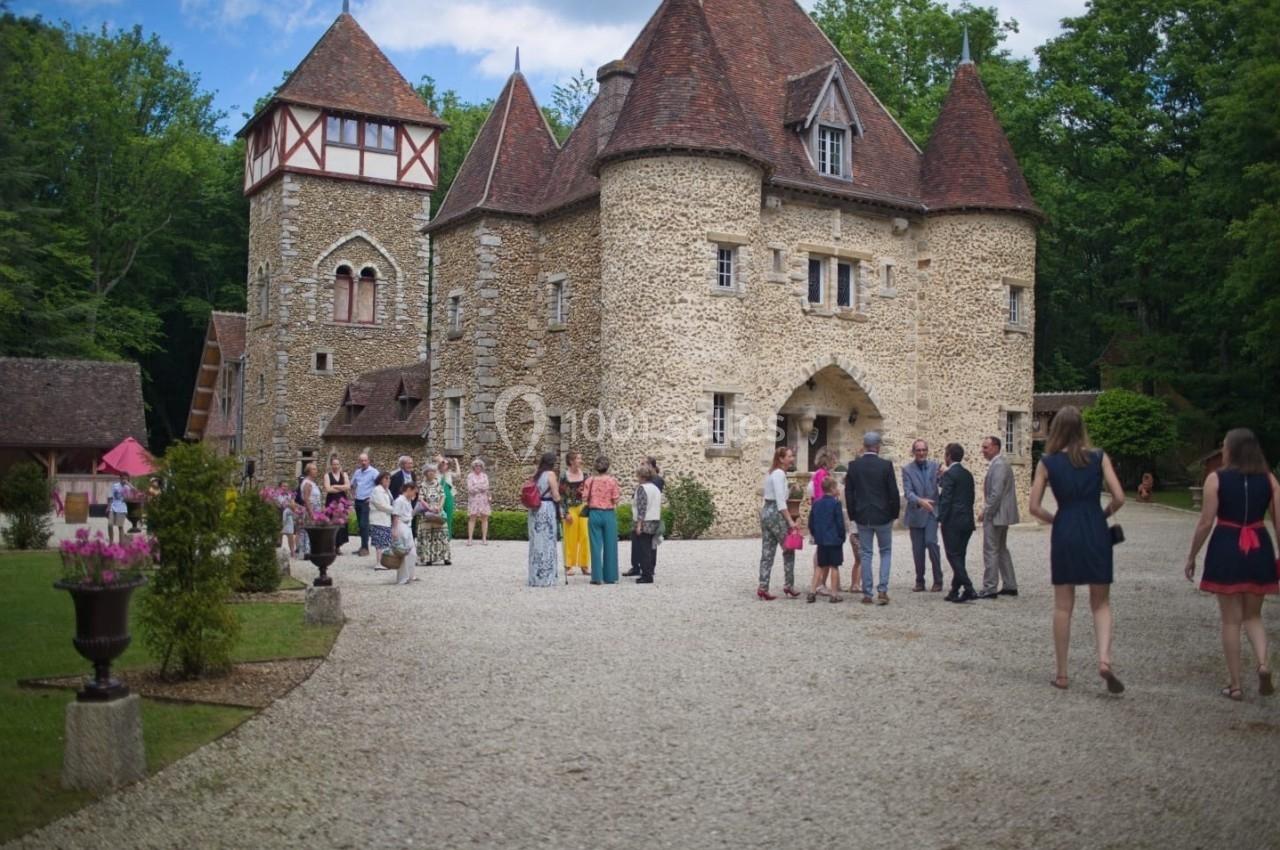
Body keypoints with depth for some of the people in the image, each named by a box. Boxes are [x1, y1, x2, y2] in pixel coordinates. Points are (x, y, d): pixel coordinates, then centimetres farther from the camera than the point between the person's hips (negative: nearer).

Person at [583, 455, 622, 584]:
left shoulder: (590, 480, -2)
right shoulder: (612, 480, -6)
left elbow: (585, 499, 0)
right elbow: (615, 500, -8)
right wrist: (619, 493, 11)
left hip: (594, 514, 1)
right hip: (609, 514, -1)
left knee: (596, 546, 5)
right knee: (610, 546, 7)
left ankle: (597, 577, 4)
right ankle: (610, 577, 11)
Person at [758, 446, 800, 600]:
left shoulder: (772, 473, 16)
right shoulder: (779, 474, -13)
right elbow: (780, 501, -19)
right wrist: (790, 521, -20)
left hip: (765, 511, 9)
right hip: (776, 513, -9)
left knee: (767, 552, 7)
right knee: (788, 549, 4)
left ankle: (763, 588, 5)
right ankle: (789, 586, 9)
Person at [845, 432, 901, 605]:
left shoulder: (854, 466, -2)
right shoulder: (886, 465, -9)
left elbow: (848, 493, 1)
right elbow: (893, 492, -7)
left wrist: (853, 515, 10)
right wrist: (894, 513, 6)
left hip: (862, 517, 2)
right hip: (883, 516, -2)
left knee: (865, 554, 8)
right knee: (886, 553, 12)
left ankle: (867, 594, 8)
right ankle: (882, 590, 1)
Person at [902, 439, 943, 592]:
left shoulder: (934, 466, 4)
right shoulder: (907, 470, -2)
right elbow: (908, 492, -12)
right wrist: (920, 501, -31)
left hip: (931, 512, 0)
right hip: (915, 514, 0)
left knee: (931, 541, -16)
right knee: (917, 549, 5)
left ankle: (938, 580, -5)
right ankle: (919, 581, 18)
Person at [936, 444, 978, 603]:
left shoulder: (949, 474, -12)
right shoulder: (968, 475, 13)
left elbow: (946, 499, -16)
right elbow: (970, 498, 16)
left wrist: (941, 519, -12)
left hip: (952, 521, -8)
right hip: (967, 521, 8)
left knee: (953, 556, -5)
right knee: (959, 556, 12)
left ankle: (969, 589, -13)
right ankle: (955, 591, 16)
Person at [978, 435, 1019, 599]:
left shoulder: (999, 465, -17)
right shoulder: (1000, 463, 15)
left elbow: (996, 493, -23)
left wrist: (986, 512, -17)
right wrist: (987, 511, 16)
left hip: (995, 515, -11)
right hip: (1002, 515, 11)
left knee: (990, 551, -7)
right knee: (1002, 550, 16)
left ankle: (989, 588, -5)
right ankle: (1010, 586, 21)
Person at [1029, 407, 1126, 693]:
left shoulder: (1048, 462, -1)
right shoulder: (1098, 458, 0)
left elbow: (1035, 507, -3)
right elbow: (1119, 499, -5)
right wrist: (1104, 514, 13)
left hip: (1064, 533, 0)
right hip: (1096, 533, 0)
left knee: (1063, 607, 9)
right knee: (1101, 603, 11)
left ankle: (1062, 674, 13)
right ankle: (1104, 658, -11)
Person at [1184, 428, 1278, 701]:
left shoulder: (1216, 479, -7)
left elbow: (1206, 522, -9)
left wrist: (1191, 557, 0)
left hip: (1227, 550, -3)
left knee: (1231, 620, 6)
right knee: (1253, 616, 18)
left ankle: (1235, 685, 9)